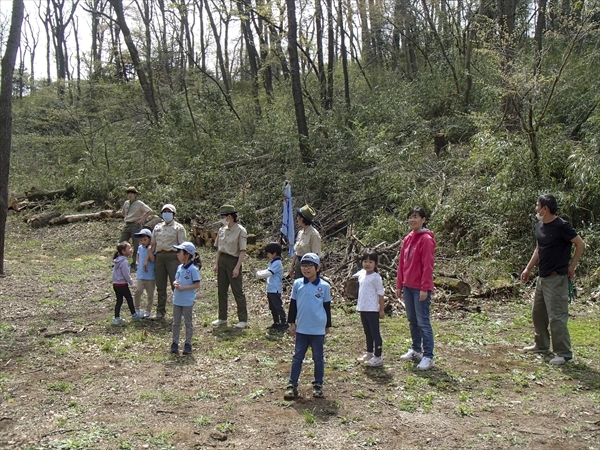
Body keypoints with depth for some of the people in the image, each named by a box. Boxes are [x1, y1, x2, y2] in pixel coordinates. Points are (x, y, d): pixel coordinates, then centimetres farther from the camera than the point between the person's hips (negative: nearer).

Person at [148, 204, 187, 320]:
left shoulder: (178, 227, 4)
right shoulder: (157, 227, 18)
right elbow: (153, 244, 19)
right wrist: (147, 259, 12)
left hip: (172, 256, -5)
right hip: (159, 257, 5)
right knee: (160, 286, 9)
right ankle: (160, 311, 18)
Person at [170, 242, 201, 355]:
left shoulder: (193, 269, -16)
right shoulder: (180, 267, 6)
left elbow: (197, 285, -17)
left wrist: (183, 287, -22)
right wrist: (175, 283, -8)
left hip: (187, 301, -7)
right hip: (177, 300, 7)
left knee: (188, 322, 5)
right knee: (176, 322, 12)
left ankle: (188, 344, 14)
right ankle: (175, 343, 20)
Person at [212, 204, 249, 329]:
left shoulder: (240, 231, -11)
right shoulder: (222, 230, 8)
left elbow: (242, 251, -13)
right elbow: (219, 248, 14)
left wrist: (237, 267, -18)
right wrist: (216, 264, 8)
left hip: (233, 261, -7)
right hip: (222, 260, 7)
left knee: (237, 291, -1)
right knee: (221, 290, 11)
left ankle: (243, 320, 6)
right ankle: (222, 318, 22)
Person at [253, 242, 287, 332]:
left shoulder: (277, 263, -18)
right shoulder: (272, 262, 13)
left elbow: (268, 273, -24)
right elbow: (267, 271, 20)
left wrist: (258, 274, -11)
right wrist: (259, 272, 3)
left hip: (275, 290, -10)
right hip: (270, 289, 10)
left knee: (278, 307, -5)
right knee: (272, 307, 16)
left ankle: (284, 323, 2)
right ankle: (276, 323, 24)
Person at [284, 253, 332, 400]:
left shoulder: (324, 286, -5)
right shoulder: (297, 284, -1)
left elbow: (327, 307, 2)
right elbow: (293, 305, 6)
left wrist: (327, 327, 6)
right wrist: (292, 323, 5)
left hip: (318, 330, -1)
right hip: (301, 329, 2)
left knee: (318, 358, 11)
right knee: (297, 358, 7)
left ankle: (318, 385, 23)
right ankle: (292, 385, 12)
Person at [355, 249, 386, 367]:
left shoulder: (376, 277, -14)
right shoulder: (361, 274, 7)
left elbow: (380, 294, -11)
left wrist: (381, 309, -11)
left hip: (372, 310, -8)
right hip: (363, 309, 8)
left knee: (375, 333, -1)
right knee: (367, 333, 19)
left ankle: (378, 357, 6)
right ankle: (369, 353, 32)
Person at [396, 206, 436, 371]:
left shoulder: (426, 239, -12)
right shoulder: (407, 238, 11)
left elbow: (427, 265, -16)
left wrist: (424, 288, -18)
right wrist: (399, 285, 13)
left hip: (420, 288, -7)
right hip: (407, 286, 8)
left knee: (423, 322, -4)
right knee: (412, 321, 16)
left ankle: (428, 356, 2)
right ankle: (415, 350, 28)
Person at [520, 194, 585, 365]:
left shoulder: (562, 226, -16)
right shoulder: (539, 226, 9)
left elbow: (580, 244, -11)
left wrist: (572, 266, -9)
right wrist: (528, 268, 16)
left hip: (556, 278, -9)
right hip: (542, 277, 9)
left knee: (556, 317, -8)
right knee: (538, 313, 18)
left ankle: (564, 354, 1)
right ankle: (541, 345, 33)